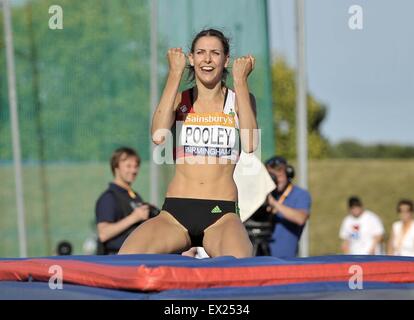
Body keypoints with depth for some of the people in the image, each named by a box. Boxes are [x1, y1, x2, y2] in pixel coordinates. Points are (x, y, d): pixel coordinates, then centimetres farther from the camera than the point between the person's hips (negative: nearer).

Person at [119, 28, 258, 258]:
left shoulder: (240, 100, 12)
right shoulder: (178, 100, 13)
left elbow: (250, 144, -10)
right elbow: (158, 135, -10)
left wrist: (240, 81, -5)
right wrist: (175, 74, -6)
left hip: (222, 215, -1)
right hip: (175, 212, 1)